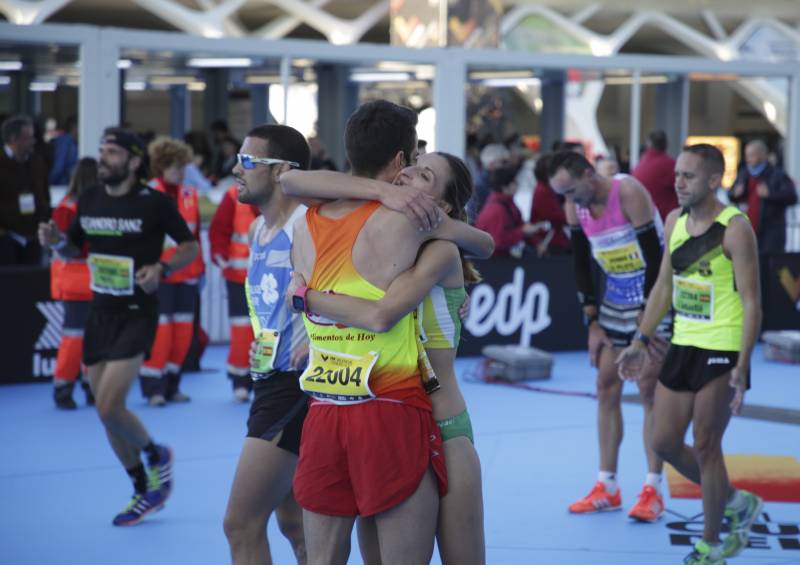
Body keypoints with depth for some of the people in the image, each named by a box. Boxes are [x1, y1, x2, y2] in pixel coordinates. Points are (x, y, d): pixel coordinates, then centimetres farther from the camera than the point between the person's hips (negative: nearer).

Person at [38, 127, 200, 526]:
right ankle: (144, 492, 26)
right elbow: (75, 248, 17)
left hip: (137, 314, -6)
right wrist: (57, 241, -6)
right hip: (100, 313, 6)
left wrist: (162, 269, -20)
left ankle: (156, 455, 13)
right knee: (106, 413, 9)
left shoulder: (154, 203, -11)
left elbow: (190, 246, -2)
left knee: (109, 408, -16)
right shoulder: (89, 200, 4)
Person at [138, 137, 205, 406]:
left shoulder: (190, 194, 8)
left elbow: (195, 232, 12)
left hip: (186, 274, 6)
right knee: (159, 328, -6)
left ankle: (171, 386, 19)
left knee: (183, 330, 8)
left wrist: (199, 267, 9)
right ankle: (152, 387, 2)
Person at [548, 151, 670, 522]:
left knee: (649, 389, -8)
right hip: (614, 302, 6)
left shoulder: (628, 193, -22)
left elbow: (655, 258, -21)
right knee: (606, 387, 4)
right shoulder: (574, 207, -3)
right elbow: (581, 265, 5)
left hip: (653, 298, -6)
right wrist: (592, 323, -1)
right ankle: (607, 488, 11)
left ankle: (653, 491, -3)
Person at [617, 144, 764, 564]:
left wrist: (742, 367, -23)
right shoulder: (676, 220, 7)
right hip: (682, 346, 8)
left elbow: (751, 302, -16)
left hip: (721, 353, -8)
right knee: (664, 443, 10)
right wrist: (641, 341, 13)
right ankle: (736, 502, 30)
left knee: (705, 448, -2)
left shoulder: (735, 229, -14)